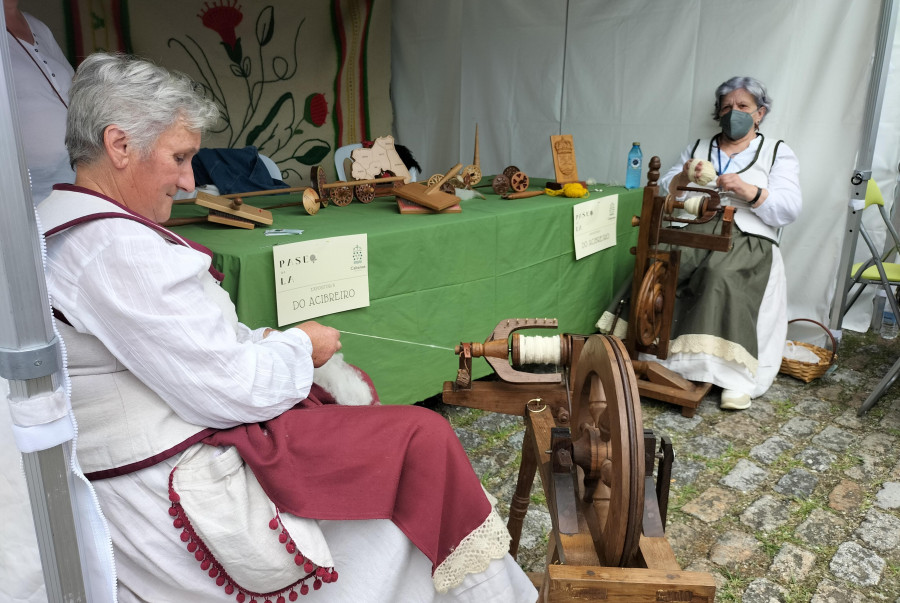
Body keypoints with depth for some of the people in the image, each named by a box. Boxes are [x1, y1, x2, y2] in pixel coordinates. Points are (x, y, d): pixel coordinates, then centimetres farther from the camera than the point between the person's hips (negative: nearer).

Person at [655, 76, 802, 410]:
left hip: (748, 238, -3)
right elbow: (665, 192, 15)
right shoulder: (698, 147, 24)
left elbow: (789, 209, 0)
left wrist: (747, 190, -16)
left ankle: (735, 375, -33)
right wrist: (683, 177, -7)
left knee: (721, 275, -37)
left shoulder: (778, 153, 14)